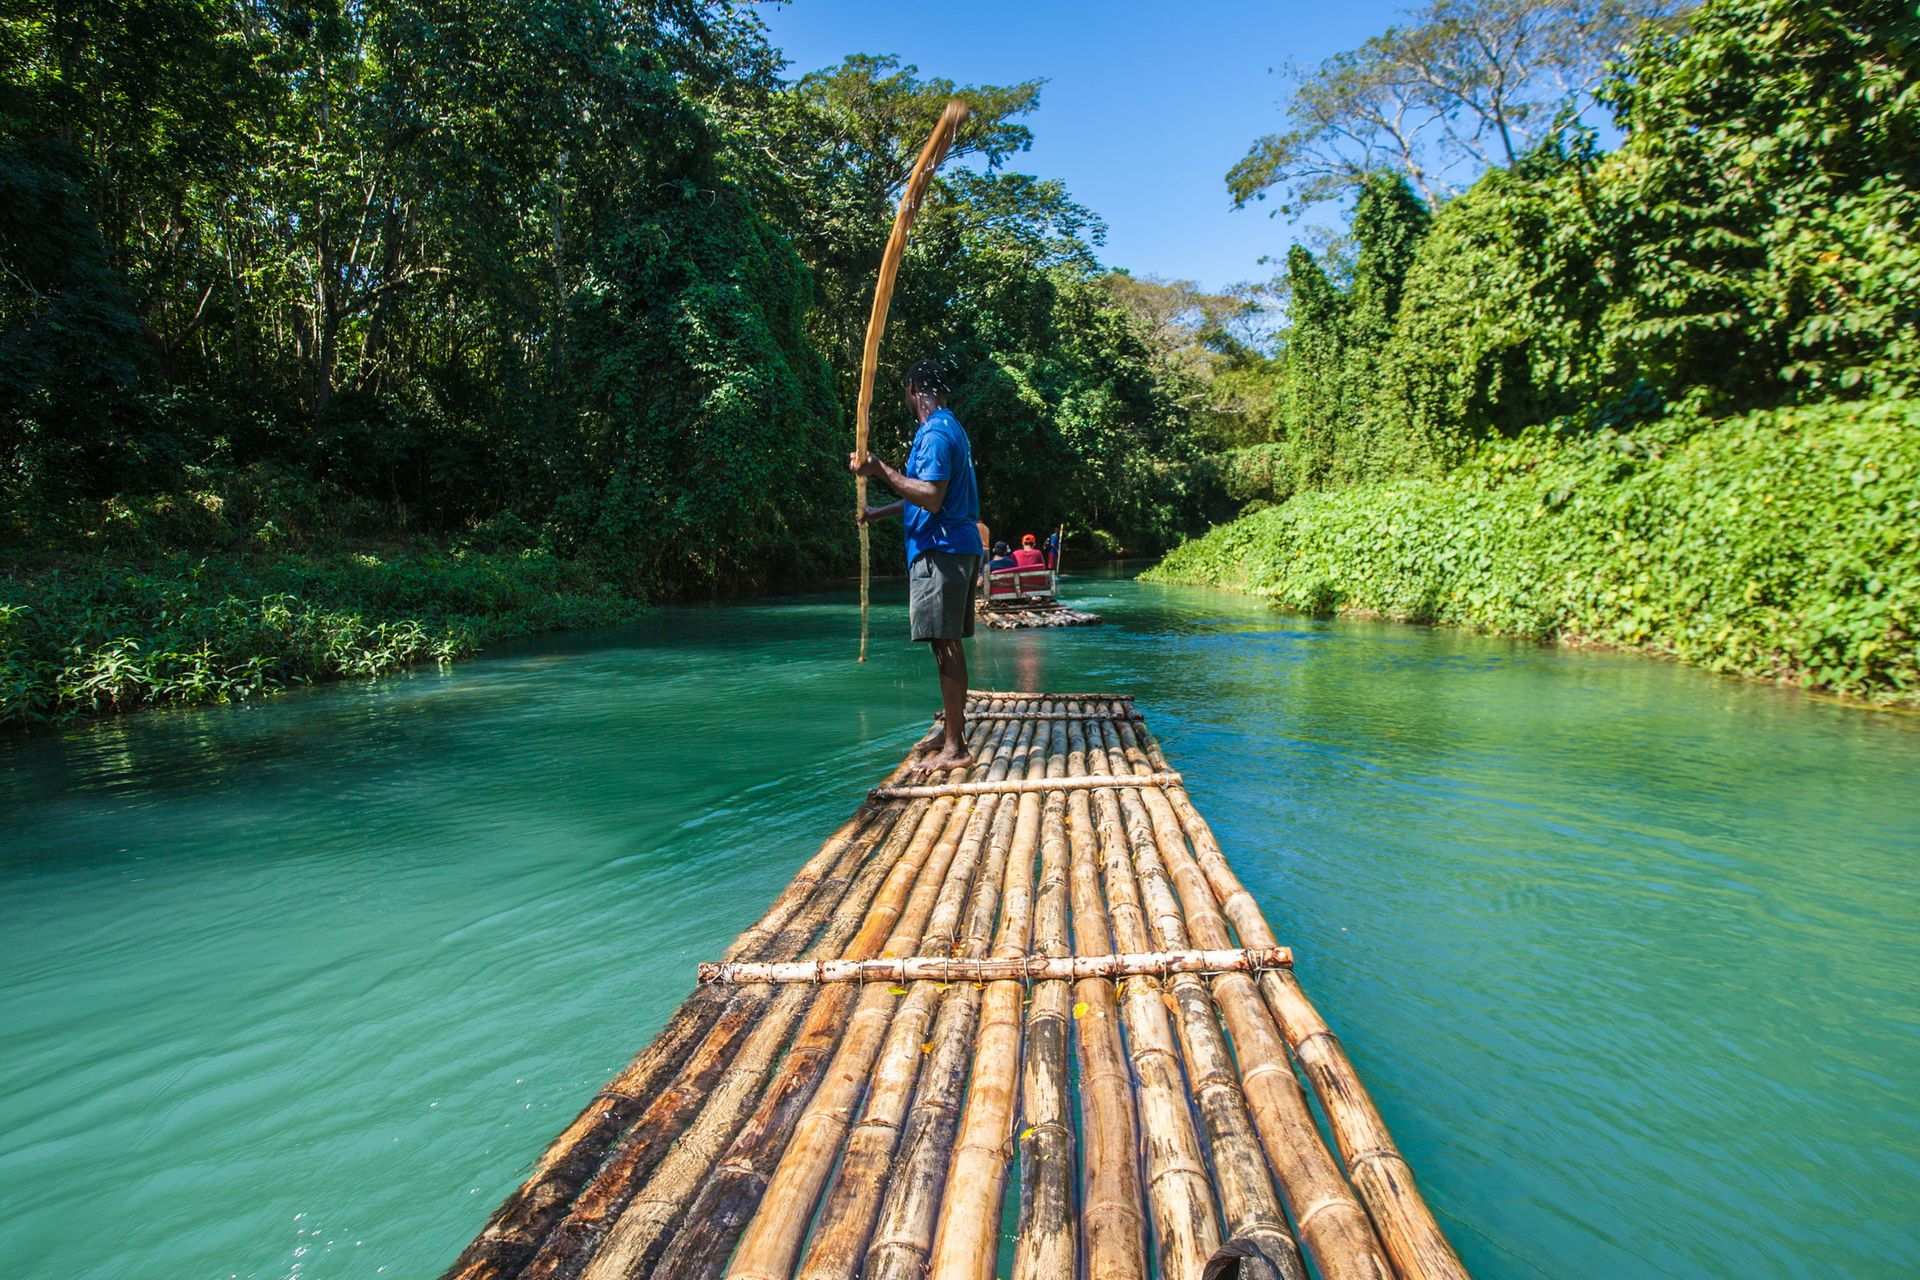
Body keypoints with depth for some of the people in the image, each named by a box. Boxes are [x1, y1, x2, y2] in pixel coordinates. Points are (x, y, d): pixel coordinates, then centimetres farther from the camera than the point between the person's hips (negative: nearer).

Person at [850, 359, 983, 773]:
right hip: (958, 548, 10)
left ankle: (954, 747, -5)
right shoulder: (951, 428, 20)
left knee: (945, 647, -8)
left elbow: (931, 498, -23)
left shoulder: (935, 433, -13)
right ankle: (952, 728, 26)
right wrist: (878, 512, 31)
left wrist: (882, 471, -18)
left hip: (940, 550, -10)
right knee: (949, 645, 16)